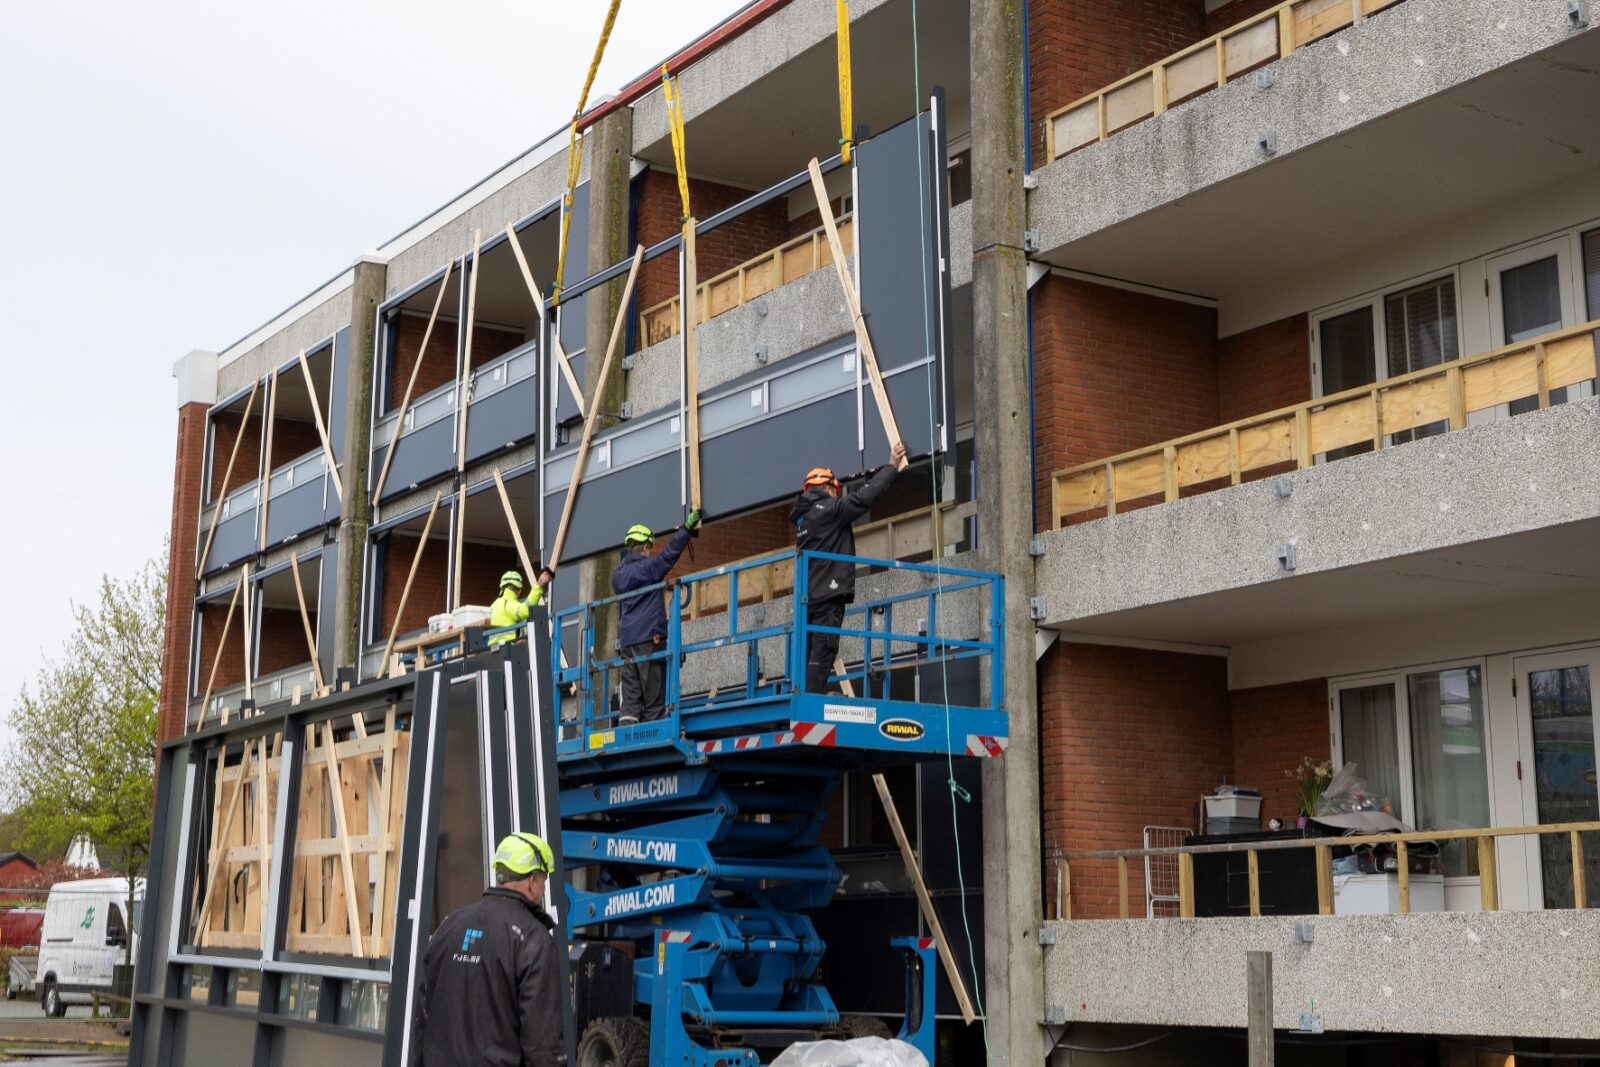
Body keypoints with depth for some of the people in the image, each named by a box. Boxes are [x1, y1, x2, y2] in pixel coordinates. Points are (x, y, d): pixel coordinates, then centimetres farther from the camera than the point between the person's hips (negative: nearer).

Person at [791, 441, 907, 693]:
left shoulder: (802, 516, 19)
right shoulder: (828, 510, -6)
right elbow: (863, 498, -8)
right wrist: (891, 466, 3)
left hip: (808, 594, 8)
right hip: (828, 596, -8)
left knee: (809, 653, 7)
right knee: (822, 652, -12)